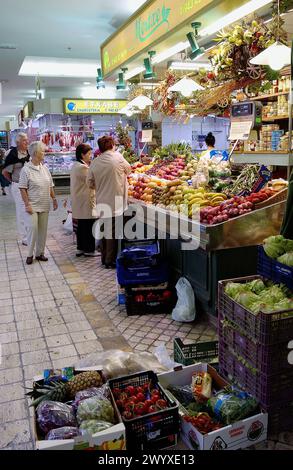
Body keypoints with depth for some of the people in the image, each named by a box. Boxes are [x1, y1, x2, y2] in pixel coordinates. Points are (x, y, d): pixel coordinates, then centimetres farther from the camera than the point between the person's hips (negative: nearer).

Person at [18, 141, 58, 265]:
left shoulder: (44, 168, 8)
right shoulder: (26, 169, -9)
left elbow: (50, 186, 14)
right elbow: (23, 189, -11)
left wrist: (54, 199, 10)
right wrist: (27, 205, -16)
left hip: (44, 206, 6)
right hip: (32, 206, -5)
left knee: (43, 230, 9)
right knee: (32, 229, -7)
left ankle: (40, 253, 21)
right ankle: (30, 254, 8)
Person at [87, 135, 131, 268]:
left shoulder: (94, 163, 1)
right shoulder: (118, 157, -10)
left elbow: (90, 183, 5)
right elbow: (128, 169, 7)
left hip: (101, 203, 5)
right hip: (115, 202, -4)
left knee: (104, 230, 16)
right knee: (113, 232, 3)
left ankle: (104, 258, 25)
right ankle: (110, 261, 8)